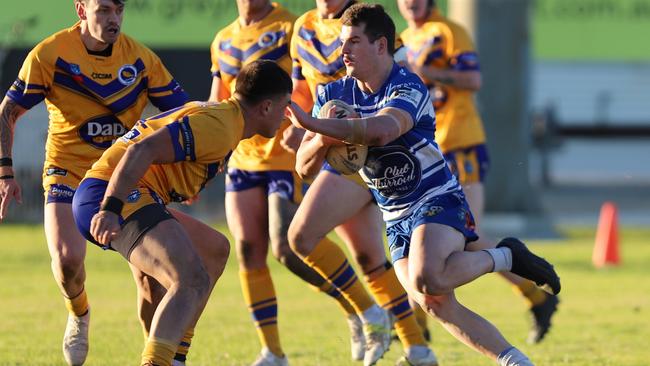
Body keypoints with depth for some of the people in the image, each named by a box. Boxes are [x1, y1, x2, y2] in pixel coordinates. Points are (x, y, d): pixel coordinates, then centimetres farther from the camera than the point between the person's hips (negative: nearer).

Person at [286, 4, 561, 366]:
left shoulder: (408, 88, -18)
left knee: (426, 280, -31)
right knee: (435, 305, -7)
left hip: (438, 200, -6)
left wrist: (312, 124, -42)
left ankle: (504, 257, -7)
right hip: (396, 218, 6)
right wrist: (322, 139, -24)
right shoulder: (335, 95, 1)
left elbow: (382, 129, -41)